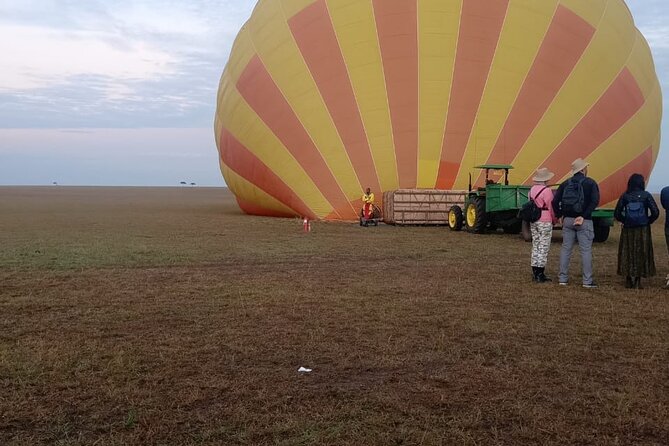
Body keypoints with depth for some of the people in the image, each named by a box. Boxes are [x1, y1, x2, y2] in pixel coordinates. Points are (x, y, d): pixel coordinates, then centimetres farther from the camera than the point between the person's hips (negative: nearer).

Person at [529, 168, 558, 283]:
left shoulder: (532, 190, 8)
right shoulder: (547, 190, -14)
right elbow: (551, 207, -10)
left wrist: (532, 218, 17)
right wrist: (555, 220, 5)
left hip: (533, 221, 8)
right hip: (545, 222, -7)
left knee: (535, 246, 12)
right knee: (544, 247, -3)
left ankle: (535, 273, 15)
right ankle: (540, 274, -3)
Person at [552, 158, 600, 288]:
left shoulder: (566, 183, 7)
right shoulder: (590, 183, -4)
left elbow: (555, 201, 0)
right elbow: (594, 201, -18)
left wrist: (560, 215, 8)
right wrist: (584, 216, -17)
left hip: (567, 220, 4)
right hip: (584, 222, -4)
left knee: (566, 249, 10)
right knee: (586, 250, 0)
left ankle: (563, 278, 12)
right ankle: (587, 281, 2)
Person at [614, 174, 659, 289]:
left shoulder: (624, 196, -3)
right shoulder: (646, 196, -6)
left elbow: (617, 213, -2)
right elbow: (655, 212, -9)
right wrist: (648, 221, 7)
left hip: (627, 230, 1)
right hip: (643, 231, -1)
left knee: (627, 254, 10)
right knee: (641, 254, 7)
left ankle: (629, 280, 14)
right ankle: (637, 281, 6)